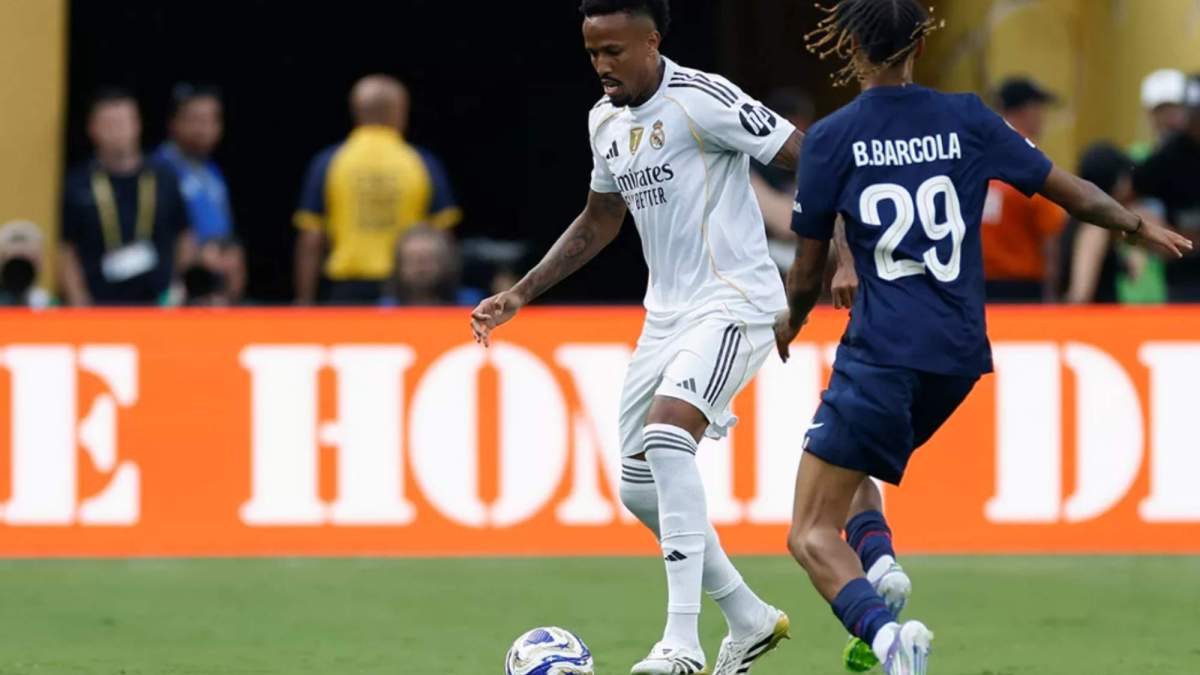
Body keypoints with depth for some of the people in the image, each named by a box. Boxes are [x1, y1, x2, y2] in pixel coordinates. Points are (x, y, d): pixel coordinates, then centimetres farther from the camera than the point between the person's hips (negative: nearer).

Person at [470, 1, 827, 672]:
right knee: (639, 489, 8)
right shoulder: (606, 120, 11)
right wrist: (521, 295, 20)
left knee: (666, 433, -30)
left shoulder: (702, 100, -15)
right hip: (667, 312, 9)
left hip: (734, 302, -9)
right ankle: (750, 620, 26)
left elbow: (809, 158, -17)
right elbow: (599, 223, 26)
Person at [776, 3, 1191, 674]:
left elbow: (809, 268, 5)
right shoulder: (966, 120, 5)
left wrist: (792, 320, 26)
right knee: (852, 468, 28)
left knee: (813, 534, -3)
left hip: (883, 353, -5)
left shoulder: (831, 138, -2)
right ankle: (879, 560, -2)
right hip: (960, 356, 5)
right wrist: (1141, 226, 27)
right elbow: (1071, 191, 11)